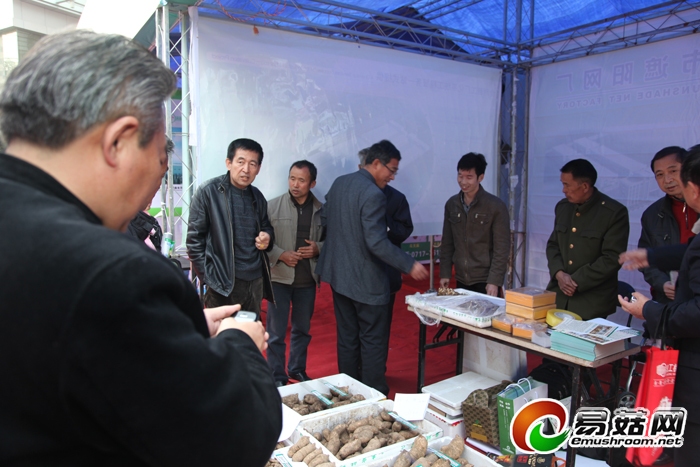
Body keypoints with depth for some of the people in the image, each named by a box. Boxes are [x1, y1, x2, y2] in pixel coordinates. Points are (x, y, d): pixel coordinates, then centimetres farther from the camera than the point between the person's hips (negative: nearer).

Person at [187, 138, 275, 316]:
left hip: (256, 280, 5)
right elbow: (194, 239, -5)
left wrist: (267, 237, 1)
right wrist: (209, 277, -11)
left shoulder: (257, 197, 11)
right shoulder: (208, 191, -5)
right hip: (223, 283, -5)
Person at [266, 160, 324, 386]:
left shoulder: (320, 210, 0)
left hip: (307, 280, 3)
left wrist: (318, 248, -10)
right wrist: (281, 255, -17)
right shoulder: (273, 206, -6)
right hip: (279, 277, -2)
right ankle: (277, 376, 21)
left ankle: (298, 370, 35)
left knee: (302, 329, 17)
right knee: (276, 332, 6)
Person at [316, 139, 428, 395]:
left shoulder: (338, 183, 6)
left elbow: (327, 222, 16)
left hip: (338, 275, 8)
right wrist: (410, 265, -18)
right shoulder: (373, 194, -20)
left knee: (347, 338, 16)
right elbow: (377, 243, -24)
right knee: (374, 341, 5)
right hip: (365, 280, -8)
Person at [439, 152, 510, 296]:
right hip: (461, 280, 4)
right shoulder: (451, 204, 4)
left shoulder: (496, 206, -9)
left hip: (486, 281, -4)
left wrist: (494, 281, -15)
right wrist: (445, 273, 5)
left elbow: (502, 248, -10)